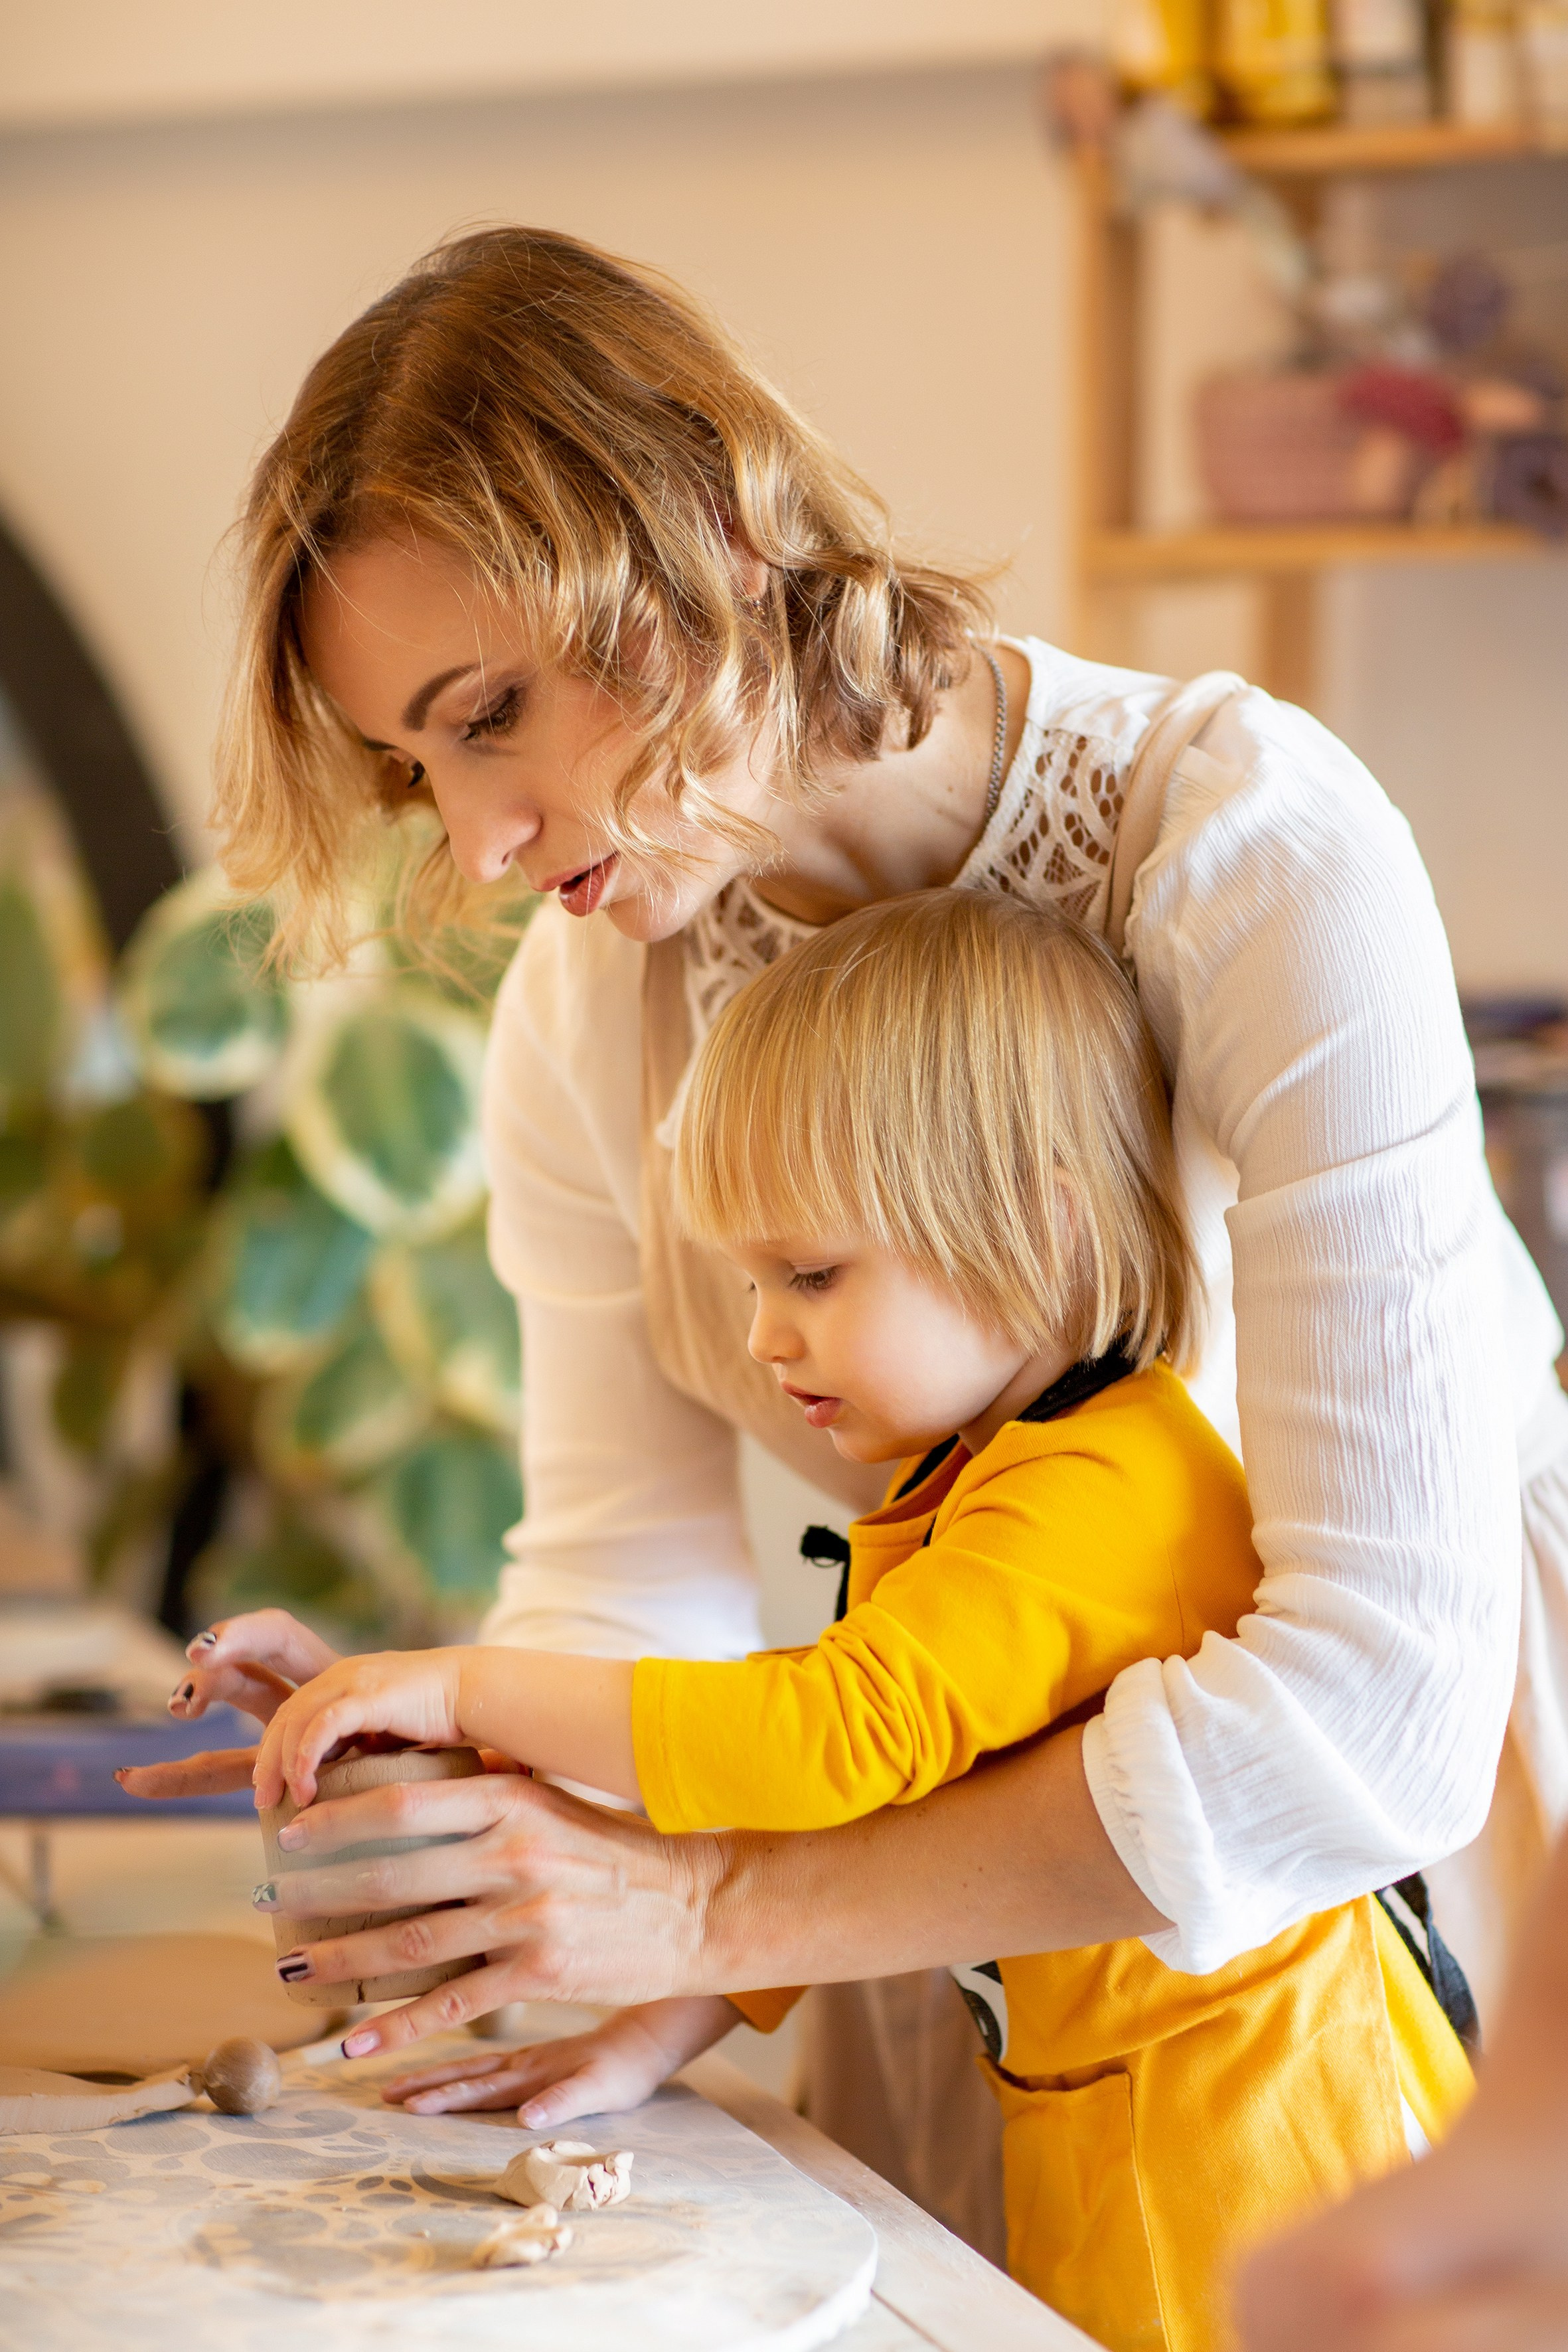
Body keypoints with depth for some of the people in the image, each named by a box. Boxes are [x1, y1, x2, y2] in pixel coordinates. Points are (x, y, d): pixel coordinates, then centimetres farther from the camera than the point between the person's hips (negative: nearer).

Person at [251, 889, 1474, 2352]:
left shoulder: (1097, 1495, -21)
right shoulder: (974, 1484, 13)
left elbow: (838, 1739, -30)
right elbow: (845, 1804, 16)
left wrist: (472, 1689, -24)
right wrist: (653, 2040, 7)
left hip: (1237, 2149, -9)